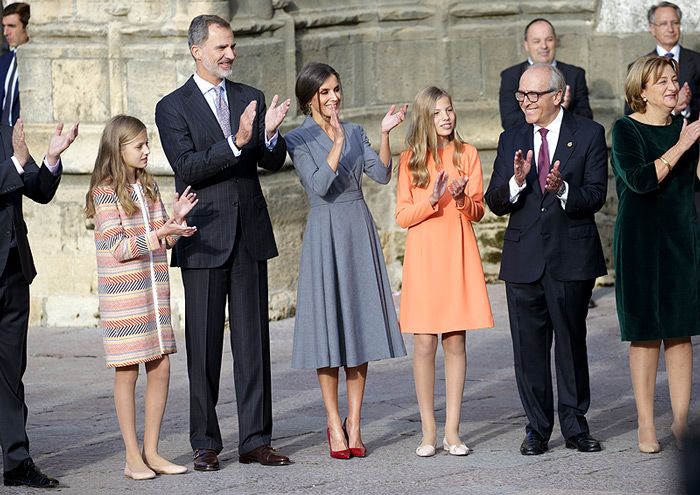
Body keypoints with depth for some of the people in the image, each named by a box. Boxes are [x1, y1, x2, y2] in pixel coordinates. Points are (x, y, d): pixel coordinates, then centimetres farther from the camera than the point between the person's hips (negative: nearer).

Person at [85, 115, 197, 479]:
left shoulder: (148, 187, 12)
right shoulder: (105, 192, -9)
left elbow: (164, 240, 13)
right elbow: (118, 247, -14)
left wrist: (177, 218, -6)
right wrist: (158, 234, -24)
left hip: (154, 290, 6)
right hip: (122, 292, -6)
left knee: (160, 367, 5)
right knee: (127, 371, -1)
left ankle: (151, 452, 13)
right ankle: (133, 457, 3)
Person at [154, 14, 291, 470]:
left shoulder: (251, 98, 10)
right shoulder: (173, 108, -2)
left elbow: (274, 162, 5)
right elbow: (188, 167, -14)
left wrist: (269, 134, -16)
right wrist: (235, 143, -26)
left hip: (250, 235, 3)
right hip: (204, 239, -3)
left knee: (253, 340, 4)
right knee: (204, 344, 1)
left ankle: (255, 440, 8)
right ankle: (206, 444, 8)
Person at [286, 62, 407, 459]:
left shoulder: (355, 132, 10)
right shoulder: (299, 140, -3)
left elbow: (382, 174, -1)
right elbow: (320, 185, -16)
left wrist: (385, 133, -13)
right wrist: (338, 142, -24)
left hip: (360, 232, 4)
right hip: (325, 232, -4)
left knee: (360, 322, 3)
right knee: (329, 323, -2)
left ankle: (354, 422, 8)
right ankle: (334, 424, 6)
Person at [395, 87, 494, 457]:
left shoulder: (467, 154, 6)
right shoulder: (411, 159, 4)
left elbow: (478, 211, 5)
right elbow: (402, 215, 1)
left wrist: (462, 198, -16)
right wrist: (432, 200, -16)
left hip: (458, 253, 1)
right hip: (423, 255, -1)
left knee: (455, 341, 1)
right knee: (424, 342, -3)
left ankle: (452, 430, 6)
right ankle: (428, 431, 4)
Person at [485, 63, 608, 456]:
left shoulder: (589, 135, 0)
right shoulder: (512, 140, 10)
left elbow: (596, 196, -7)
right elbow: (495, 203, 5)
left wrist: (562, 189, -26)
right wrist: (516, 181, -16)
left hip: (571, 257, -3)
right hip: (524, 257, 3)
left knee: (572, 342, 3)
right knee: (529, 347, 4)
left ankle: (575, 425, 13)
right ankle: (538, 428, 12)